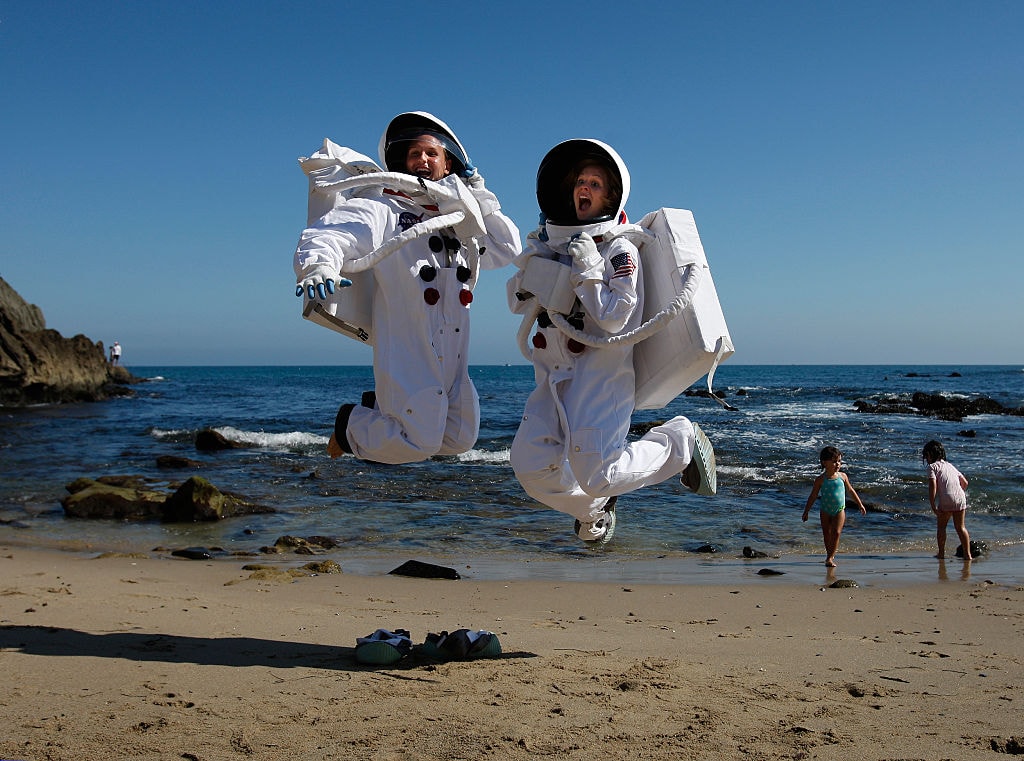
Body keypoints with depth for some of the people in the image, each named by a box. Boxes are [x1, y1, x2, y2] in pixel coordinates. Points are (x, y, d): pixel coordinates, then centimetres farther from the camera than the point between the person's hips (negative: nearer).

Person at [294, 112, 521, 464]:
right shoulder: (383, 210, -2)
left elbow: (508, 250, 14)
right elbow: (324, 236, -14)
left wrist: (479, 196, 10)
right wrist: (319, 266, -37)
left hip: (452, 356, 7)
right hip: (406, 351, -7)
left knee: (460, 439, 12)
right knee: (419, 443, -9)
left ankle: (381, 406, 32)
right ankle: (351, 423, 20)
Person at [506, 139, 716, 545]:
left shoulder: (619, 251, -7)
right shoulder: (550, 243, 10)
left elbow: (614, 319, -15)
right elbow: (518, 303, 15)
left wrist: (588, 269, -19)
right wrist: (529, 265, -3)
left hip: (602, 366, -6)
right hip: (554, 372, 6)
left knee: (596, 476, -17)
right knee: (532, 465, -4)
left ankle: (680, 440, 11)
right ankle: (593, 509, 29)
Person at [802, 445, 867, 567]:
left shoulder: (842, 476, -2)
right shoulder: (821, 479, -7)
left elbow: (851, 491, 11)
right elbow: (813, 496, -1)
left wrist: (860, 505, 15)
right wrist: (806, 511, 0)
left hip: (839, 510, 0)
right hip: (825, 511, 0)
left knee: (836, 533, -10)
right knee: (826, 534, 7)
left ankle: (830, 558, -8)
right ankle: (830, 554, 22)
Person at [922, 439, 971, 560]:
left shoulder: (933, 466, 2)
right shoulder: (950, 465, 23)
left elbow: (933, 486, -11)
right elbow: (965, 482, 24)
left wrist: (933, 506, -9)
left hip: (946, 500, -5)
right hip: (960, 498, 5)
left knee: (941, 526, 12)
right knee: (960, 527, 13)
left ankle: (941, 553, 13)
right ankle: (967, 554, 8)